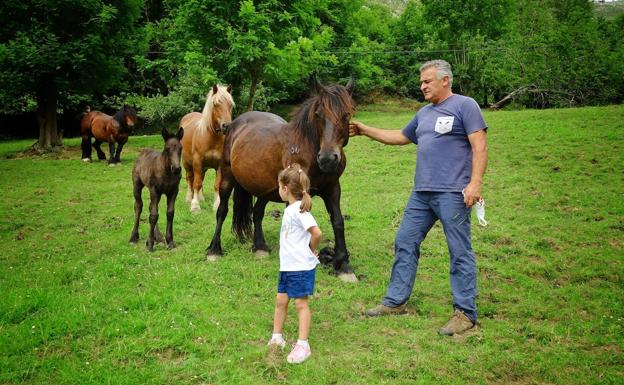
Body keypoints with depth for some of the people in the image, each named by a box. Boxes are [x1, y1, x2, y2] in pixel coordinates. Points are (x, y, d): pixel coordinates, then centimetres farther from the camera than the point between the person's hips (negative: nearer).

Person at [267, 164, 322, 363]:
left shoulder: (299, 210, -20)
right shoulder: (290, 209, 9)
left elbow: (316, 233, -29)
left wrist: (311, 250, -13)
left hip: (301, 267, -9)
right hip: (287, 265, 9)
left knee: (301, 303, -1)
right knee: (281, 301, 15)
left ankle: (303, 345, 6)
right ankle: (276, 338, 28)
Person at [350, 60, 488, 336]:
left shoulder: (465, 106, -5)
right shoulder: (424, 113, 18)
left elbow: (479, 147, -12)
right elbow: (400, 137, 31)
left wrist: (475, 183, -22)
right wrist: (366, 131, 26)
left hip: (453, 194, -8)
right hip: (421, 193, 8)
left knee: (460, 252, -2)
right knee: (405, 243, 11)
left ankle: (465, 314, 5)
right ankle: (395, 301, 23)